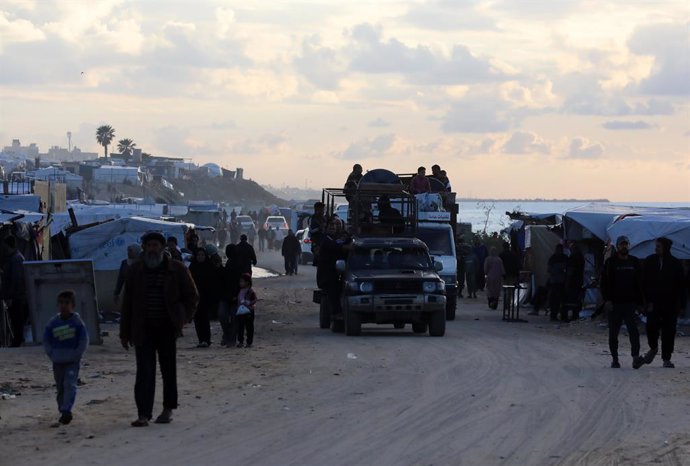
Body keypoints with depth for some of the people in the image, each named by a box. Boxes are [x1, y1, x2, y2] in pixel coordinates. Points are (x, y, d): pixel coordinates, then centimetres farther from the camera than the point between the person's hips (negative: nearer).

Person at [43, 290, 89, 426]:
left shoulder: (77, 322, -5)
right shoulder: (53, 323, 4)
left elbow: (84, 341, -4)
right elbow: (46, 341, 8)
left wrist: (76, 355, -11)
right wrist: (52, 355, -3)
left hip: (73, 360, -4)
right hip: (57, 362, 4)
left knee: (69, 384, -17)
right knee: (60, 387, 10)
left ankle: (66, 411, -23)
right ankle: (63, 412, 20)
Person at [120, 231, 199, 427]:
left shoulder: (177, 270, 1)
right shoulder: (136, 271, 5)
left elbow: (192, 297, 9)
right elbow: (127, 303, 8)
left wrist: (182, 319, -2)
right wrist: (125, 332, 5)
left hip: (168, 328, 0)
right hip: (143, 329, 0)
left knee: (169, 370, 10)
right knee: (144, 371, -7)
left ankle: (168, 409, 23)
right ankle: (143, 414, -10)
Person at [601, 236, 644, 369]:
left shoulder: (634, 262, 11)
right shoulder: (610, 262, 3)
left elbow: (639, 283, 15)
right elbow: (604, 282, 0)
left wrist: (640, 302, 9)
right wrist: (607, 300, -11)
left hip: (630, 303, 1)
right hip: (614, 303, -1)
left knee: (633, 331, -15)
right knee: (613, 333, 5)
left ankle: (636, 358, -23)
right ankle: (615, 359, 14)